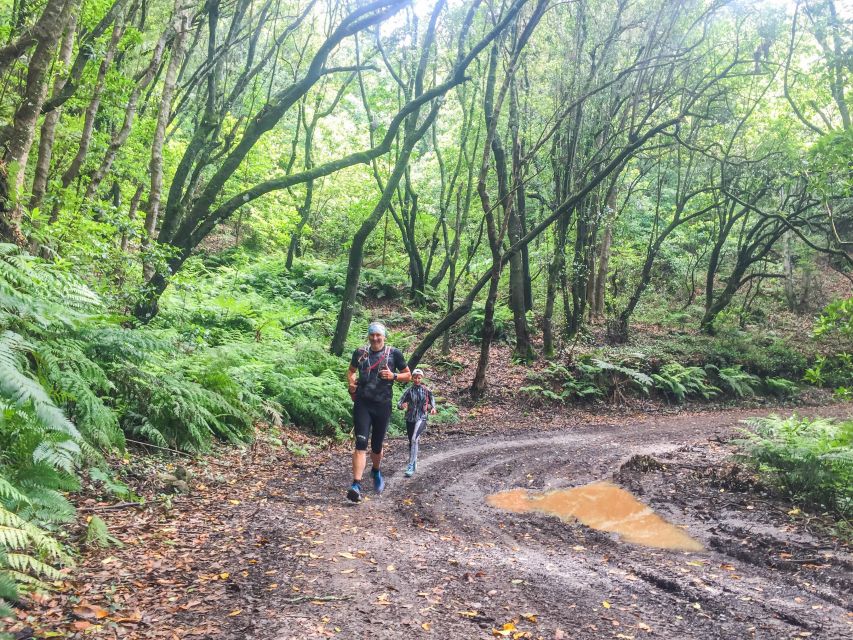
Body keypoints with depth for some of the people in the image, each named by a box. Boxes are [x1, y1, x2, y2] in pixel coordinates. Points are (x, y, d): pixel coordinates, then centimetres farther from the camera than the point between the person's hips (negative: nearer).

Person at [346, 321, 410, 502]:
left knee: (377, 445, 12)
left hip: (383, 405, 0)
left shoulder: (394, 353, 0)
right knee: (361, 443, -14)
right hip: (362, 404, 0)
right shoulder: (360, 352, 4)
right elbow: (351, 371, 21)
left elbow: (408, 376, 7)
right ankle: (356, 485, -18)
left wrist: (393, 376, -12)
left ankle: (376, 472, 43)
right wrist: (351, 383, 1)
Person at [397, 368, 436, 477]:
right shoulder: (409, 391, 2)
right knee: (411, 442, 12)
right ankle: (414, 465, 29)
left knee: (414, 439, -23)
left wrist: (432, 409, -13)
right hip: (410, 419, 3)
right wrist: (402, 405, -23)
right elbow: (399, 404, 1)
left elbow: (432, 403, 10)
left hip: (421, 418, -3)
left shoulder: (426, 391, 1)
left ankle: (411, 466, -23)